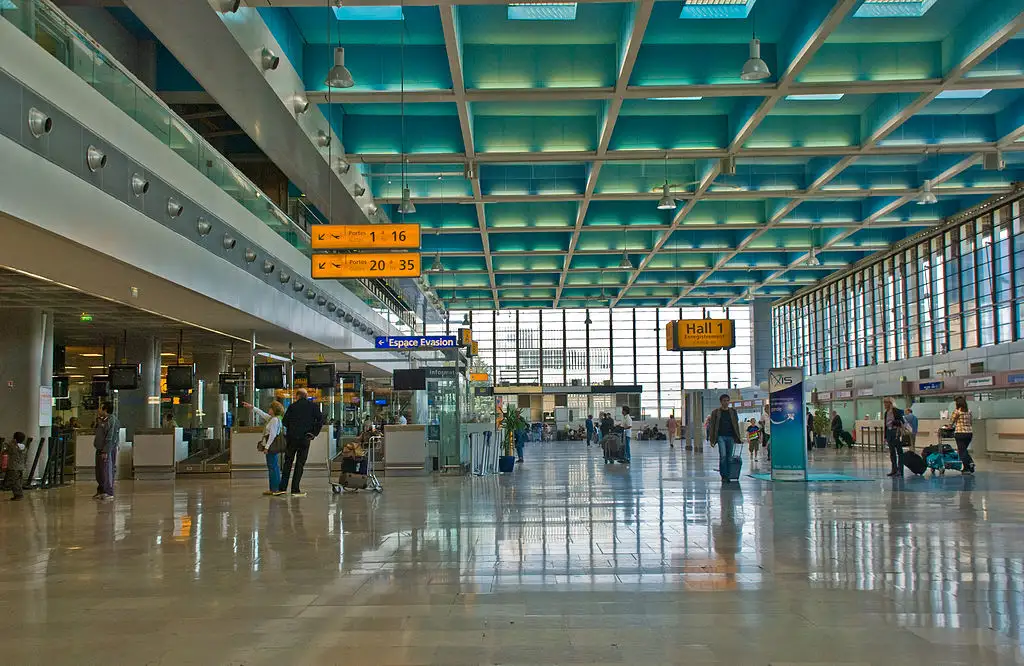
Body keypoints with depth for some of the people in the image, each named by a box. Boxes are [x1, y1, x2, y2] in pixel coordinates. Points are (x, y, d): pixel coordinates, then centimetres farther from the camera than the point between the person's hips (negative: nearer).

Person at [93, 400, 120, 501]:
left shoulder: (112, 420, -16)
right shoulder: (102, 420, 15)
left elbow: (110, 438, -21)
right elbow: (98, 431, 27)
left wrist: (105, 451, -24)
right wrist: (97, 418, 15)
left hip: (107, 451, -10)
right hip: (100, 449, 10)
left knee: (107, 472, -8)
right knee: (99, 472, 16)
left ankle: (109, 494, -5)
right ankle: (101, 491, 27)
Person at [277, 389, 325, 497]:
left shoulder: (292, 406, 2)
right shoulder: (313, 406, 1)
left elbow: (284, 421, 1)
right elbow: (320, 420, -7)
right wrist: (314, 433, 0)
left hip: (291, 438, 1)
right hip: (305, 439, -1)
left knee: (288, 462, 11)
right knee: (300, 464, 4)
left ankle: (282, 488, 9)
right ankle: (295, 490, 2)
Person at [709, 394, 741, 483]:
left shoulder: (733, 411, 10)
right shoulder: (715, 412, 2)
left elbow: (736, 425, 14)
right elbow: (711, 426, 2)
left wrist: (737, 437, 8)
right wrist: (712, 440, -3)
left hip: (730, 437, 3)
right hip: (721, 436, -3)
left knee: (729, 457, 5)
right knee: (723, 455, -15)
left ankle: (727, 476, 12)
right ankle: (723, 476, -7)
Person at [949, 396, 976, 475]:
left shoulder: (956, 411, -9)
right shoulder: (969, 411, 7)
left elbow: (951, 423, -1)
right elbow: (972, 423, 14)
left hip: (960, 433, -6)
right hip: (969, 433, 6)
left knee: (962, 451, 2)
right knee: (964, 450, 21)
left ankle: (966, 469, 0)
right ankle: (970, 462, 0)